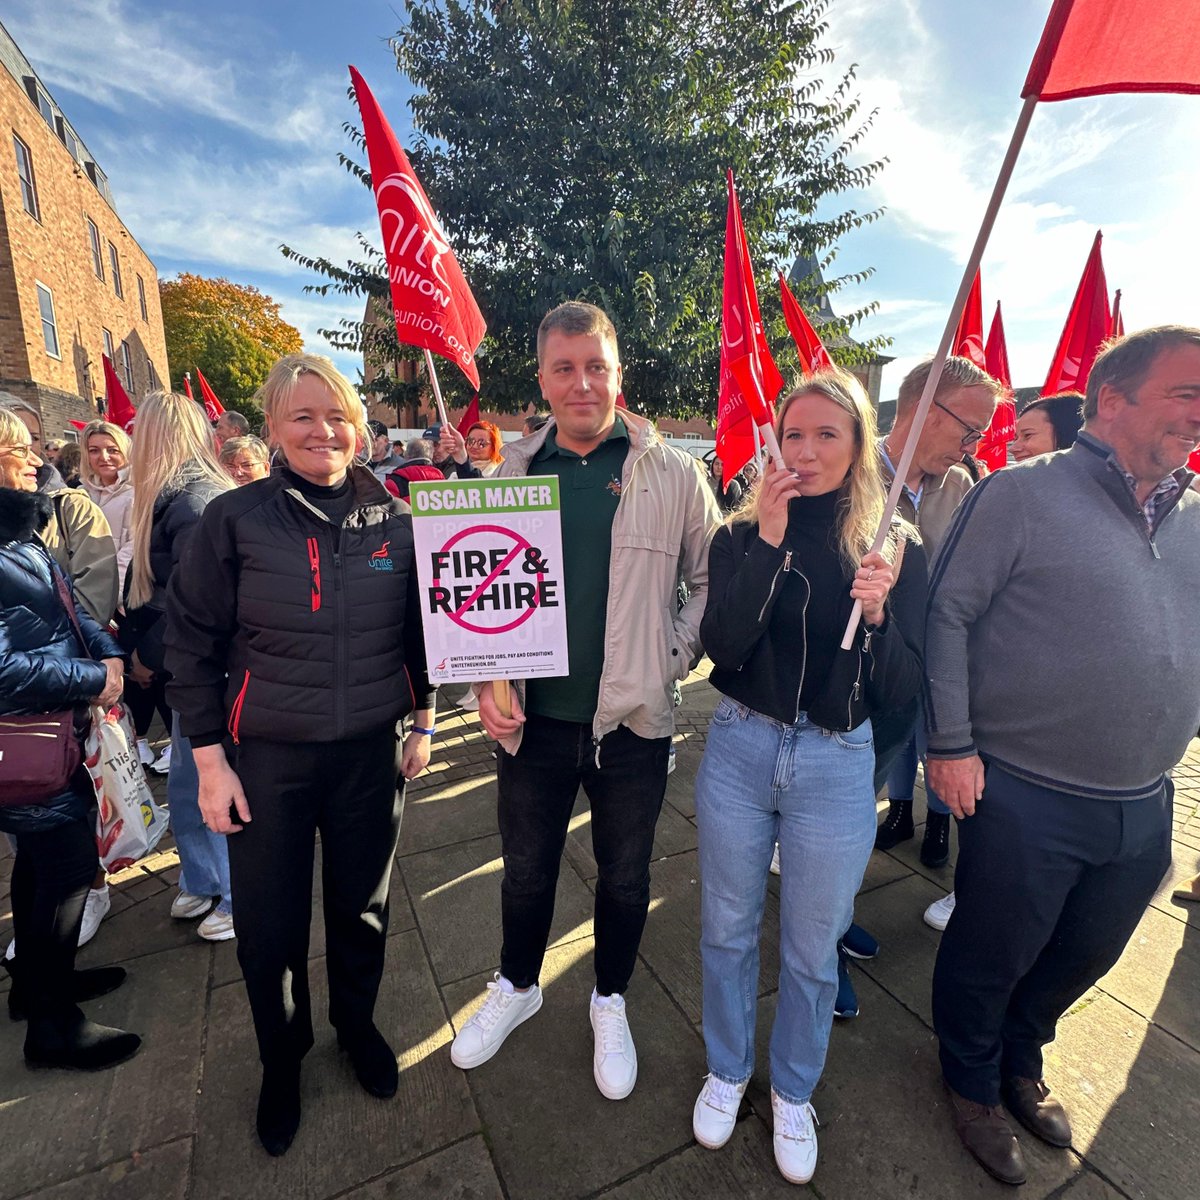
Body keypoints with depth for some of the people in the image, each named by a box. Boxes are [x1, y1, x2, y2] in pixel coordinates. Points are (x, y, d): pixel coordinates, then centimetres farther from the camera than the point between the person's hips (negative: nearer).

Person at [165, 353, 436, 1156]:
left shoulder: (393, 519, -2)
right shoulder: (235, 518, -7)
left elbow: (420, 627, 6)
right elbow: (192, 643, -2)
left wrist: (424, 722, 7)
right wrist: (210, 760, -4)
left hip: (370, 752, 1)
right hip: (266, 759, -1)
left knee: (363, 905, 17)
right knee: (270, 924, 13)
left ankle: (357, 1022, 47)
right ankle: (282, 1054, 44)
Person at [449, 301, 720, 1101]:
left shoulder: (673, 474, -5)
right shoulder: (511, 474, 2)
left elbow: (712, 578, 2)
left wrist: (673, 659, -9)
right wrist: (486, 681, -4)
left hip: (633, 720, -1)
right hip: (531, 720, 2)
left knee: (625, 876, 19)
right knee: (526, 871, 21)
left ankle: (611, 1002, 48)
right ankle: (517, 986, 51)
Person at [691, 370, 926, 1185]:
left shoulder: (897, 546, -4)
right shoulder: (744, 533, -3)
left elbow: (902, 690, -6)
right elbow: (721, 646, -16)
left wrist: (877, 613, -25)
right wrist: (767, 544, -22)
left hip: (838, 766, 0)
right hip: (740, 750, 1)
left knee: (812, 949, 17)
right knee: (728, 930, 19)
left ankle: (794, 1093, 47)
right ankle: (727, 1071, 47)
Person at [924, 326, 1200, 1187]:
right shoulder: (1022, 496, -14)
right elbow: (947, 614, -15)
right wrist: (951, 744, -16)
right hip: (1026, 798, -6)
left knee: (1086, 955, 24)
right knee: (990, 960, 13)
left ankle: (1022, 1059, 53)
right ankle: (973, 1085, 43)